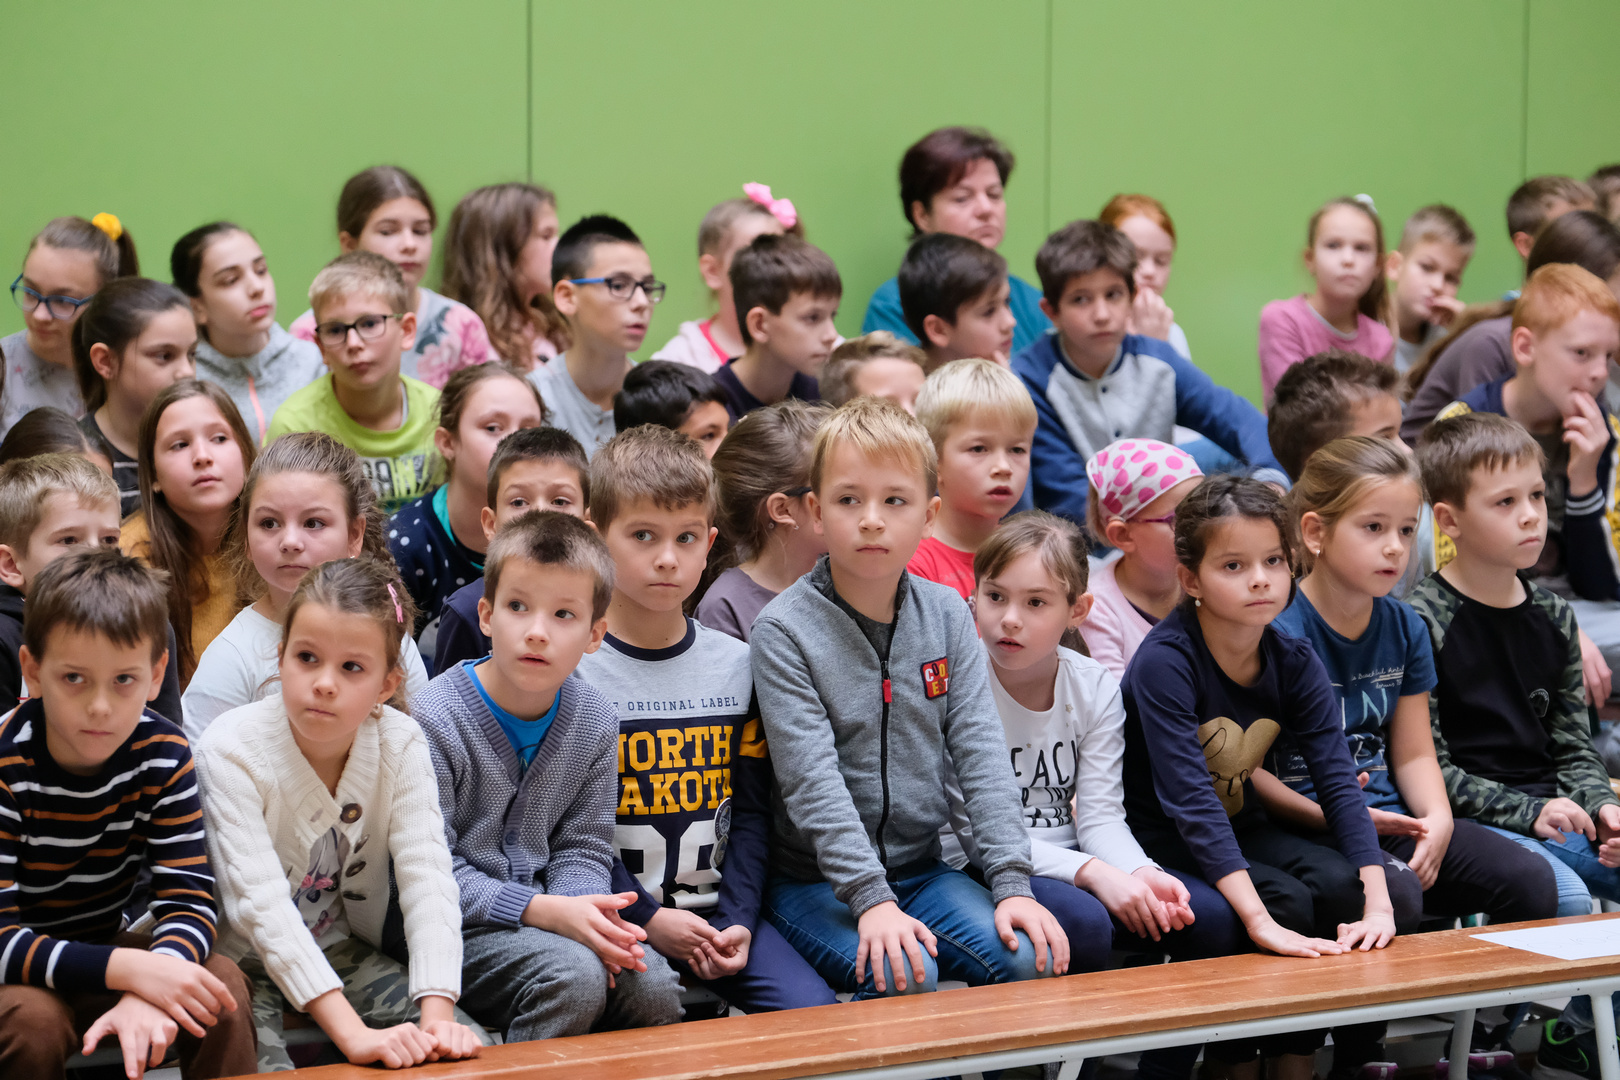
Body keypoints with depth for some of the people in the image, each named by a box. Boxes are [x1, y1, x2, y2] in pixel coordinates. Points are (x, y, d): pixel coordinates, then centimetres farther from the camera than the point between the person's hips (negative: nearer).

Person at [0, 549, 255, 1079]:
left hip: (102, 951, 4)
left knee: (223, 982, -21)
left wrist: (148, 994, -37)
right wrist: (127, 969, -39)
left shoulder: (163, 754, -11)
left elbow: (189, 900, -15)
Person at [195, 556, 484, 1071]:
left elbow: (427, 878, -20)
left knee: (465, 1051, -16)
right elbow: (262, 905, -32)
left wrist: (438, 1018, -35)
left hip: (343, 953, 4)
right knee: (266, 1065, -31)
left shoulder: (400, 744, -13)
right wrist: (353, 1033, -42)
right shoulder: (232, 751, -24)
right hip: (243, 964, -3)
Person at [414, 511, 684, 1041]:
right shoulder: (436, 720, -16)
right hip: (459, 926, -5)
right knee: (572, 976, -30)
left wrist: (582, 909, -16)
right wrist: (547, 911, -25)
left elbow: (583, 848, 8)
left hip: (550, 911, 5)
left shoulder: (593, 721, 2)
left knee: (653, 987, -18)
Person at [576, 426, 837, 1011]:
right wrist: (648, 918, -14)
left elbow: (751, 811, 9)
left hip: (715, 911, 4)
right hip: (615, 913, -4)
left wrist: (738, 919, -5)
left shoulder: (736, 666, 9)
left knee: (813, 1009, -16)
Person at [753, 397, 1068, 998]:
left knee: (1031, 958, -18)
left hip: (922, 869, 5)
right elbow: (812, 780, -18)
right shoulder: (784, 630, -10)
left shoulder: (947, 616, 5)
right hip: (813, 879, -5)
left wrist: (1012, 882, -12)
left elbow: (980, 753, 0)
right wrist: (870, 899, -27)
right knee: (904, 974, -30)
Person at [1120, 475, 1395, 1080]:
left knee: (1341, 887, -18)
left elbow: (1338, 780, -11)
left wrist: (1376, 902, -25)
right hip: (1156, 839, -6)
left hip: (1239, 827, 6)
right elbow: (1189, 799, -32)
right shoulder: (1165, 661, -24)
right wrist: (1261, 921, -40)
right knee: (1287, 899, -26)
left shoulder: (1294, 664, -5)